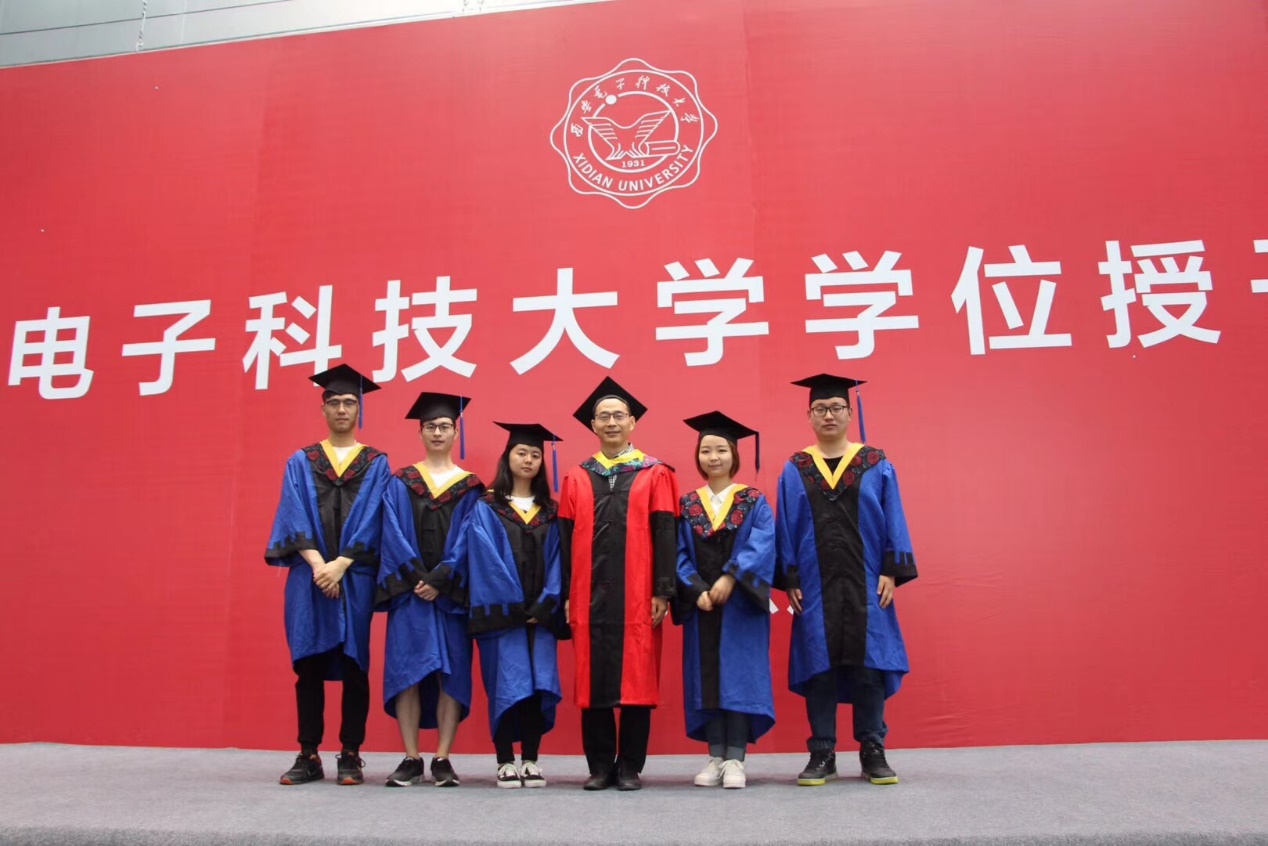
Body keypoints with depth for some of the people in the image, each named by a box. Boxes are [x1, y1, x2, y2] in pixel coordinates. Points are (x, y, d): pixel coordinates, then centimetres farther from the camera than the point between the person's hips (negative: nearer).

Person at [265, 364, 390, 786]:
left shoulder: (376, 464, 7)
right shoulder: (301, 462, 11)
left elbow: (372, 522, -2)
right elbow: (295, 519, 1)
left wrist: (340, 565, -14)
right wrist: (317, 564, -14)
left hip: (356, 577, -1)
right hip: (309, 575, 1)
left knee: (354, 665, 0)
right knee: (308, 665, 3)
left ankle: (350, 756, 8)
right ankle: (308, 756, 11)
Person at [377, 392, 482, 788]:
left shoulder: (471, 487, 7)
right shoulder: (400, 483, 9)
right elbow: (394, 535, 0)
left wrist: (439, 582, -12)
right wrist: (417, 578, -12)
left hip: (453, 593, 0)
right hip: (409, 590, 0)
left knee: (452, 673, -2)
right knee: (407, 670, -2)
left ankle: (442, 759, 5)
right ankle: (411, 759, 5)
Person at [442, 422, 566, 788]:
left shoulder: (549, 512, 12)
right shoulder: (486, 508, 3)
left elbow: (556, 560, 5)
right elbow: (486, 558, -5)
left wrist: (544, 605, -8)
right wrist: (515, 605, -13)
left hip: (539, 614, 3)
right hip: (501, 613, -2)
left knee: (538, 683, 0)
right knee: (506, 683, -2)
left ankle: (531, 759, 10)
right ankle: (506, 761, 9)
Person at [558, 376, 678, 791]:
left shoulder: (654, 474, 5)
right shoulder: (575, 478, 10)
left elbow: (665, 535, 0)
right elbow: (565, 539, 8)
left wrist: (663, 591, -7)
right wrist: (566, 595, 2)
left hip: (638, 597, -2)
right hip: (589, 596, 2)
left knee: (636, 679, 2)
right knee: (592, 680, 5)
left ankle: (630, 766, 13)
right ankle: (600, 766, 16)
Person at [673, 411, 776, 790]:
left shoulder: (754, 502, 2)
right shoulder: (687, 505, 7)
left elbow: (763, 544, -12)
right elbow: (680, 554, 1)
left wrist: (730, 578, -22)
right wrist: (697, 591, -14)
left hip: (741, 605, -2)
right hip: (701, 604, 2)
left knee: (739, 674, -2)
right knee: (707, 676, 5)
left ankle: (736, 759, 5)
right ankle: (715, 757, 13)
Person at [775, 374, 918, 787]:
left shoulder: (876, 465, 5)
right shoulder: (795, 470, 6)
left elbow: (893, 521, 2)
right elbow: (786, 529, 4)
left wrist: (891, 571, -6)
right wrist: (789, 578, -3)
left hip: (865, 584, 0)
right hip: (815, 586, 1)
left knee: (868, 664, 3)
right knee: (818, 665, 4)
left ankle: (873, 751, 15)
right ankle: (822, 753, 13)